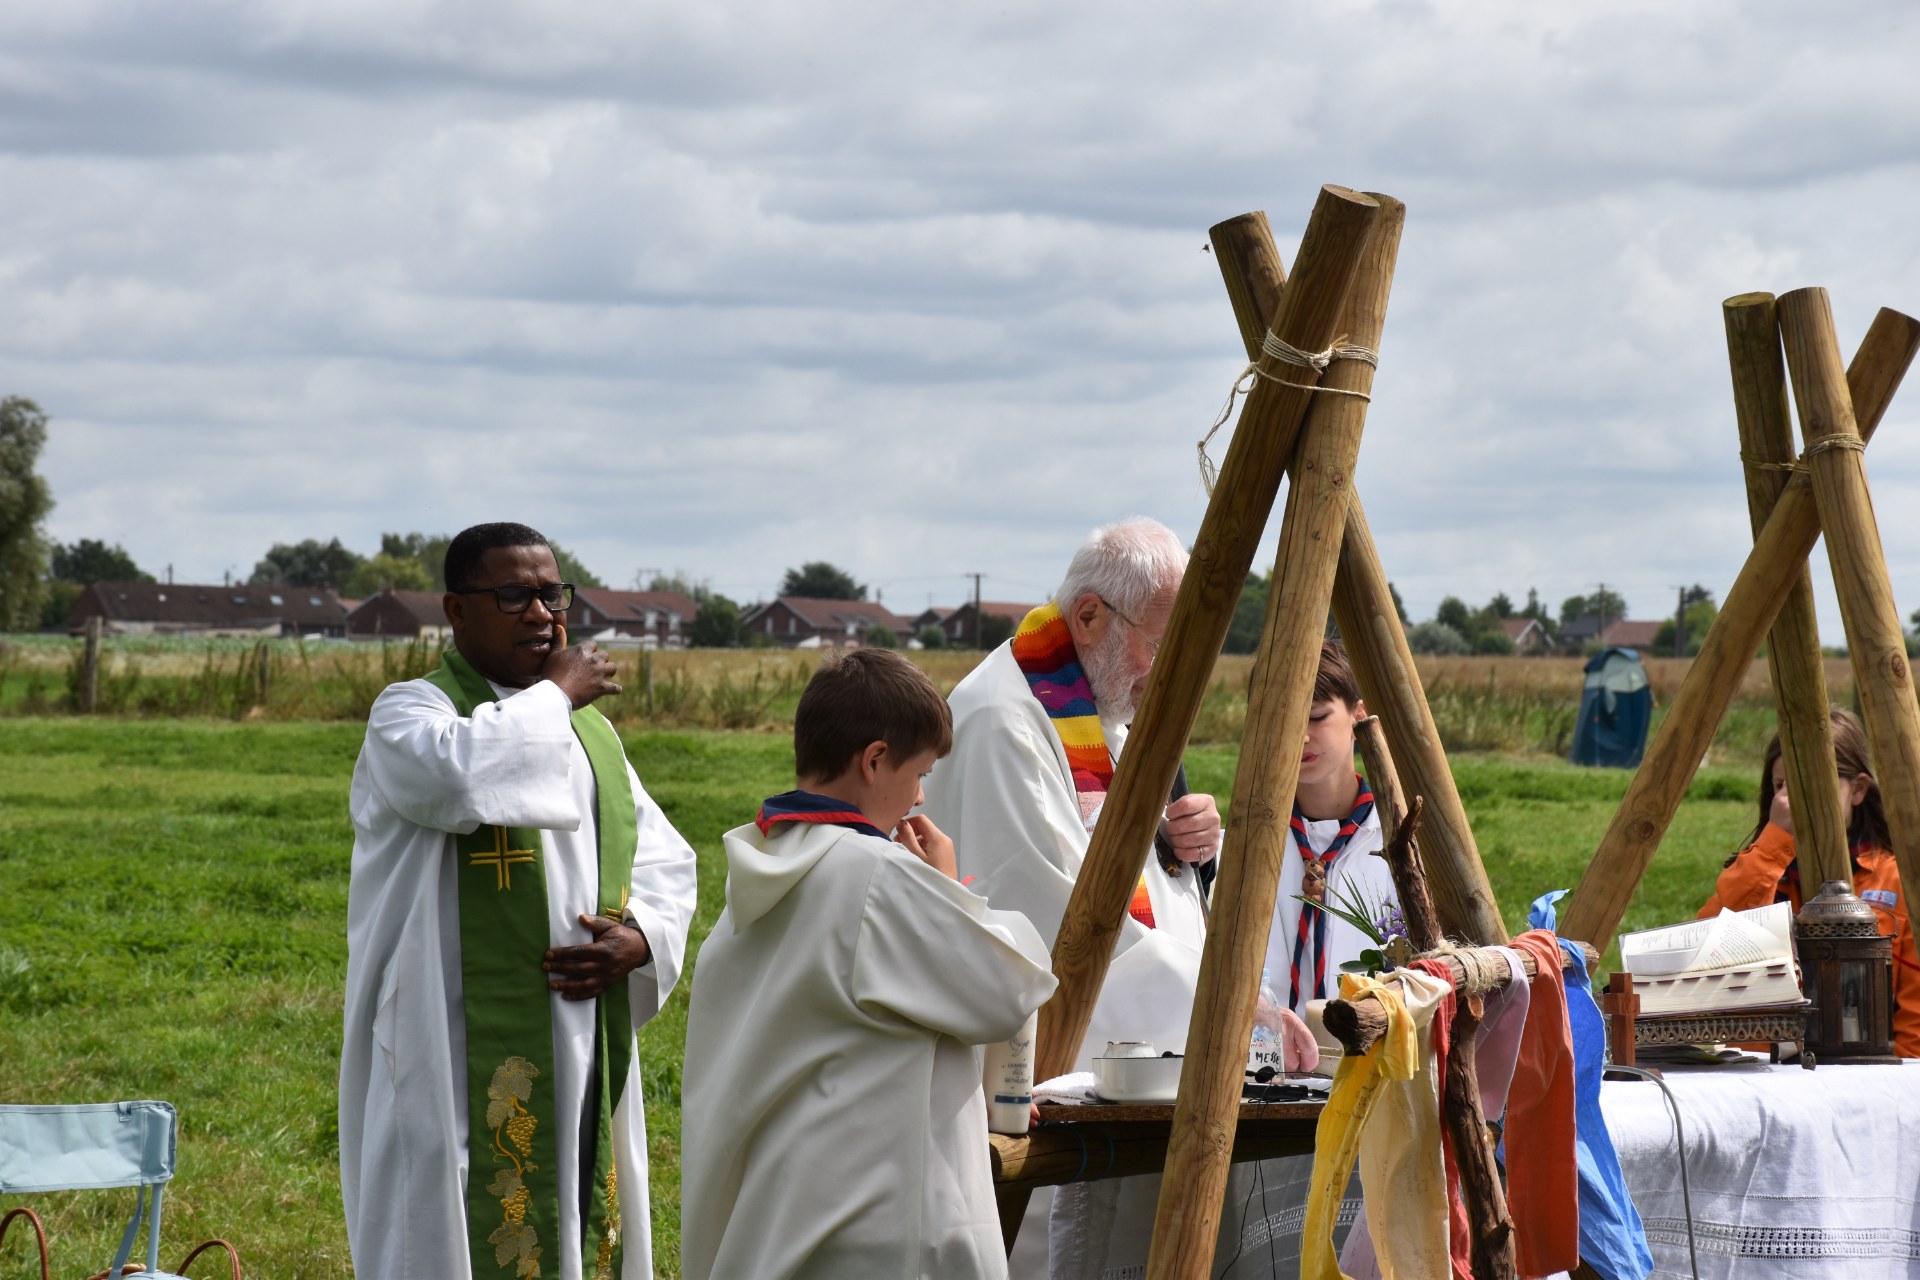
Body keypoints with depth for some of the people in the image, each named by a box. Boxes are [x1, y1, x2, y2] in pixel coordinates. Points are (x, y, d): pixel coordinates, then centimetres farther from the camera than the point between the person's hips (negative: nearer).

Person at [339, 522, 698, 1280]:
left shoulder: (591, 731, 17)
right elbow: (462, 770, -28)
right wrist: (554, 695, -12)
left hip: (581, 1065, 7)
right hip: (465, 1067, -7)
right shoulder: (410, 715, -4)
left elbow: (665, 858, 18)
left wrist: (639, 939, -3)